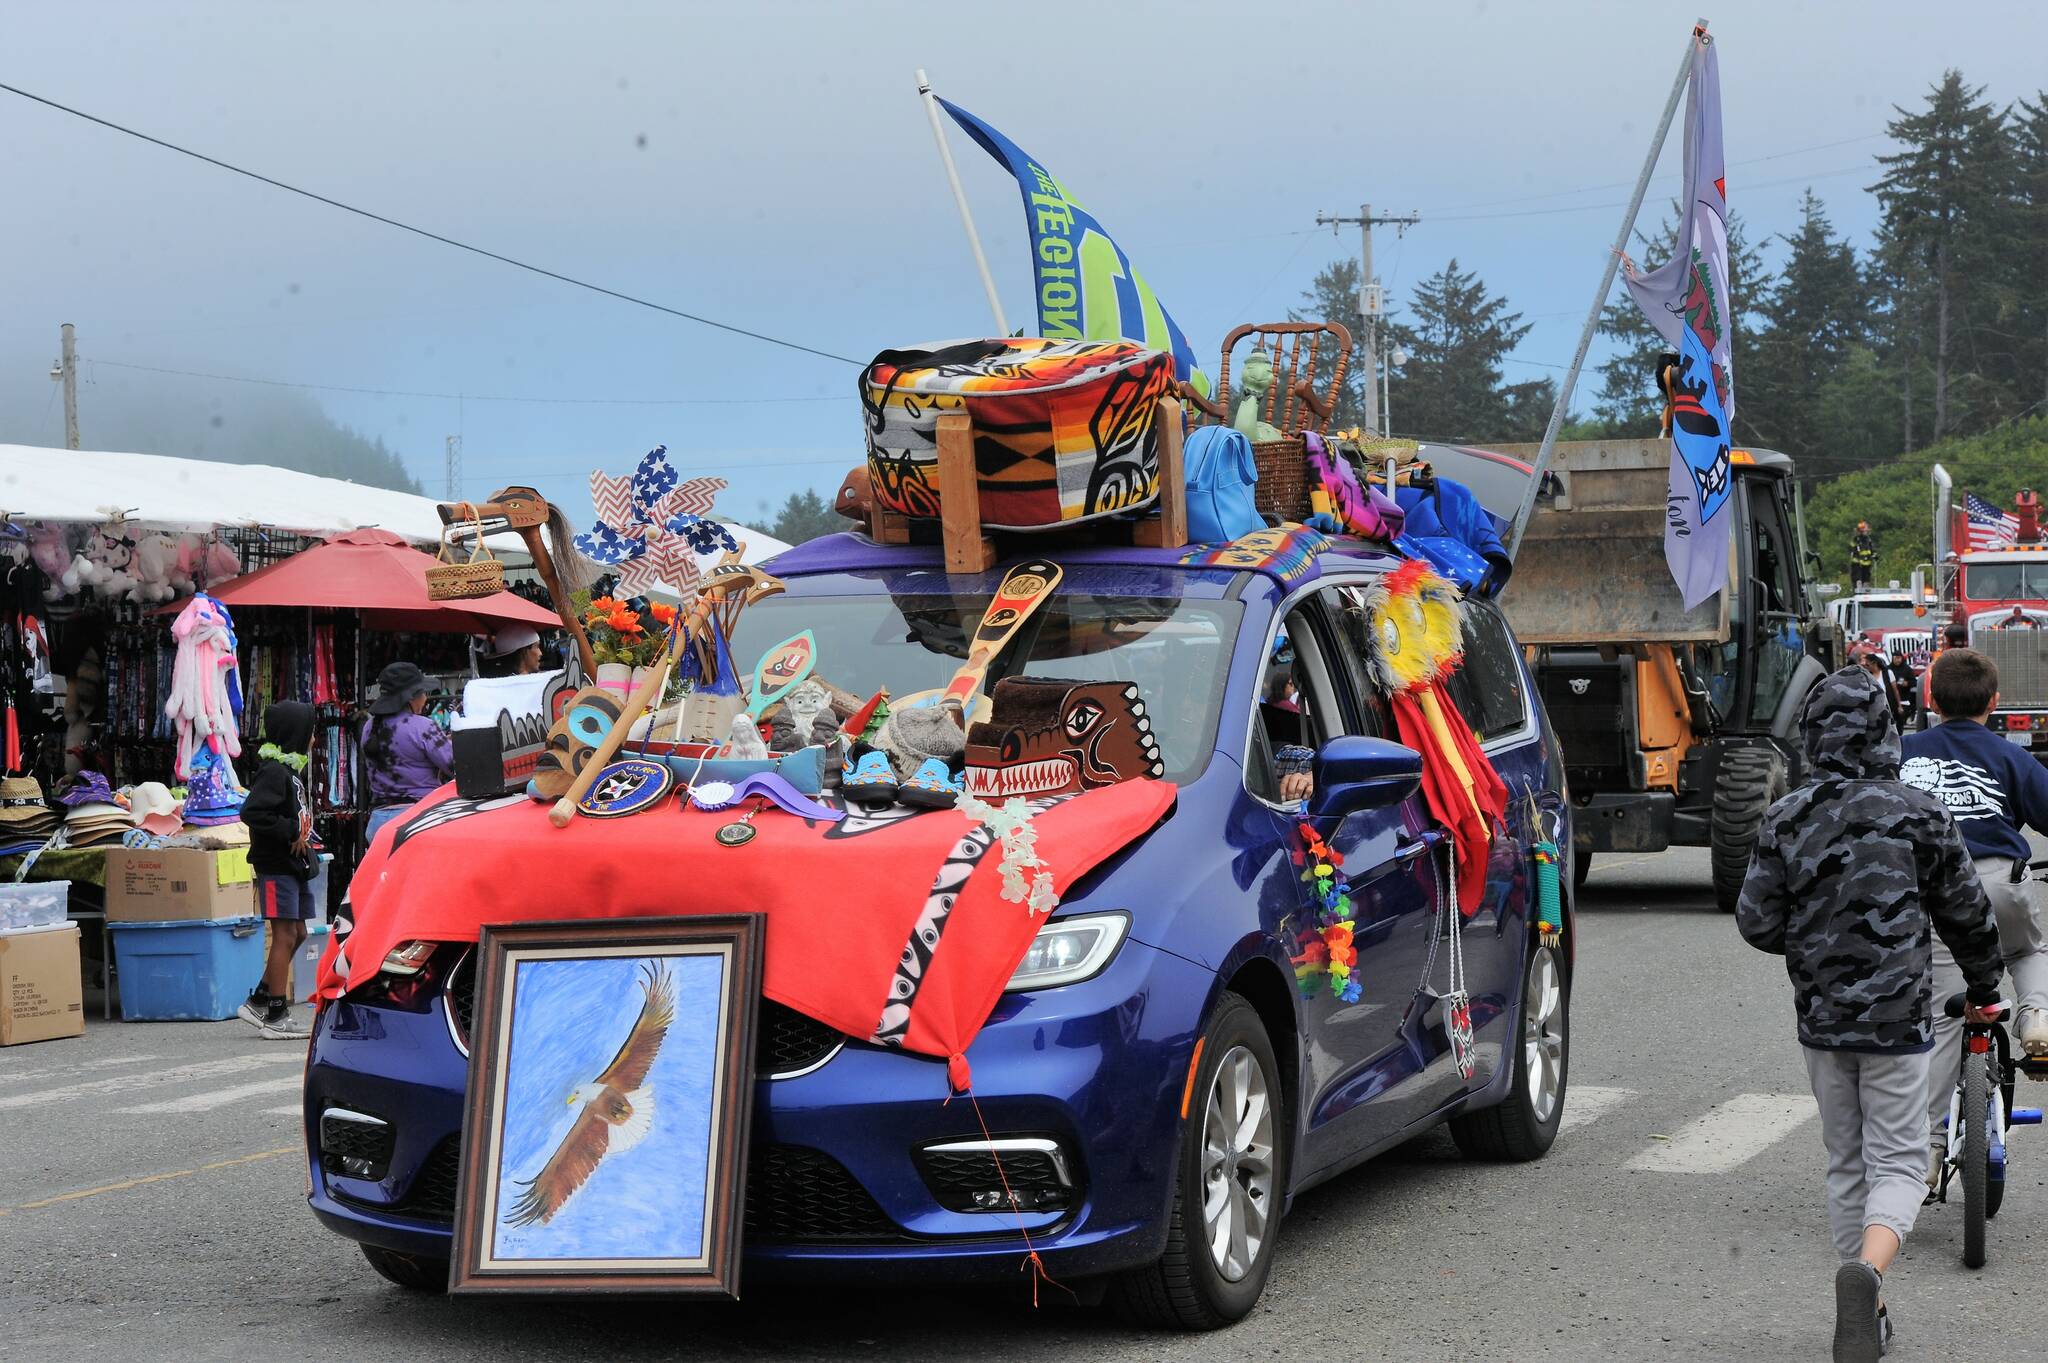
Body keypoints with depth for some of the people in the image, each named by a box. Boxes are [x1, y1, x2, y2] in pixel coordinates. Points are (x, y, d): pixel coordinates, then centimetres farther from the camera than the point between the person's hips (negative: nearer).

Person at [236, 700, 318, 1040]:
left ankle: (258, 1002, 20)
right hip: (276, 866, -10)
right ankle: (276, 1017, -3)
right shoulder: (273, 771, -16)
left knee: (296, 935, 13)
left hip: (295, 865, 10)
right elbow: (251, 812, -27)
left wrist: (302, 837, 7)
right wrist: (291, 832, -22)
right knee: (285, 936, -7)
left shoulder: (291, 770, 16)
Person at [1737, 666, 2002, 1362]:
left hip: (1819, 1017, 3)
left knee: (1846, 1165, 16)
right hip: (1897, 1017, -3)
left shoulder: (1786, 819, -2)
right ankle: (1867, 1270, -28)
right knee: (1897, 1164, 1)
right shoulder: (1918, 813, -7)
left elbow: (1756, 922, 0)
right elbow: (1966, 913, 2)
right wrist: (1983, 985, 19)